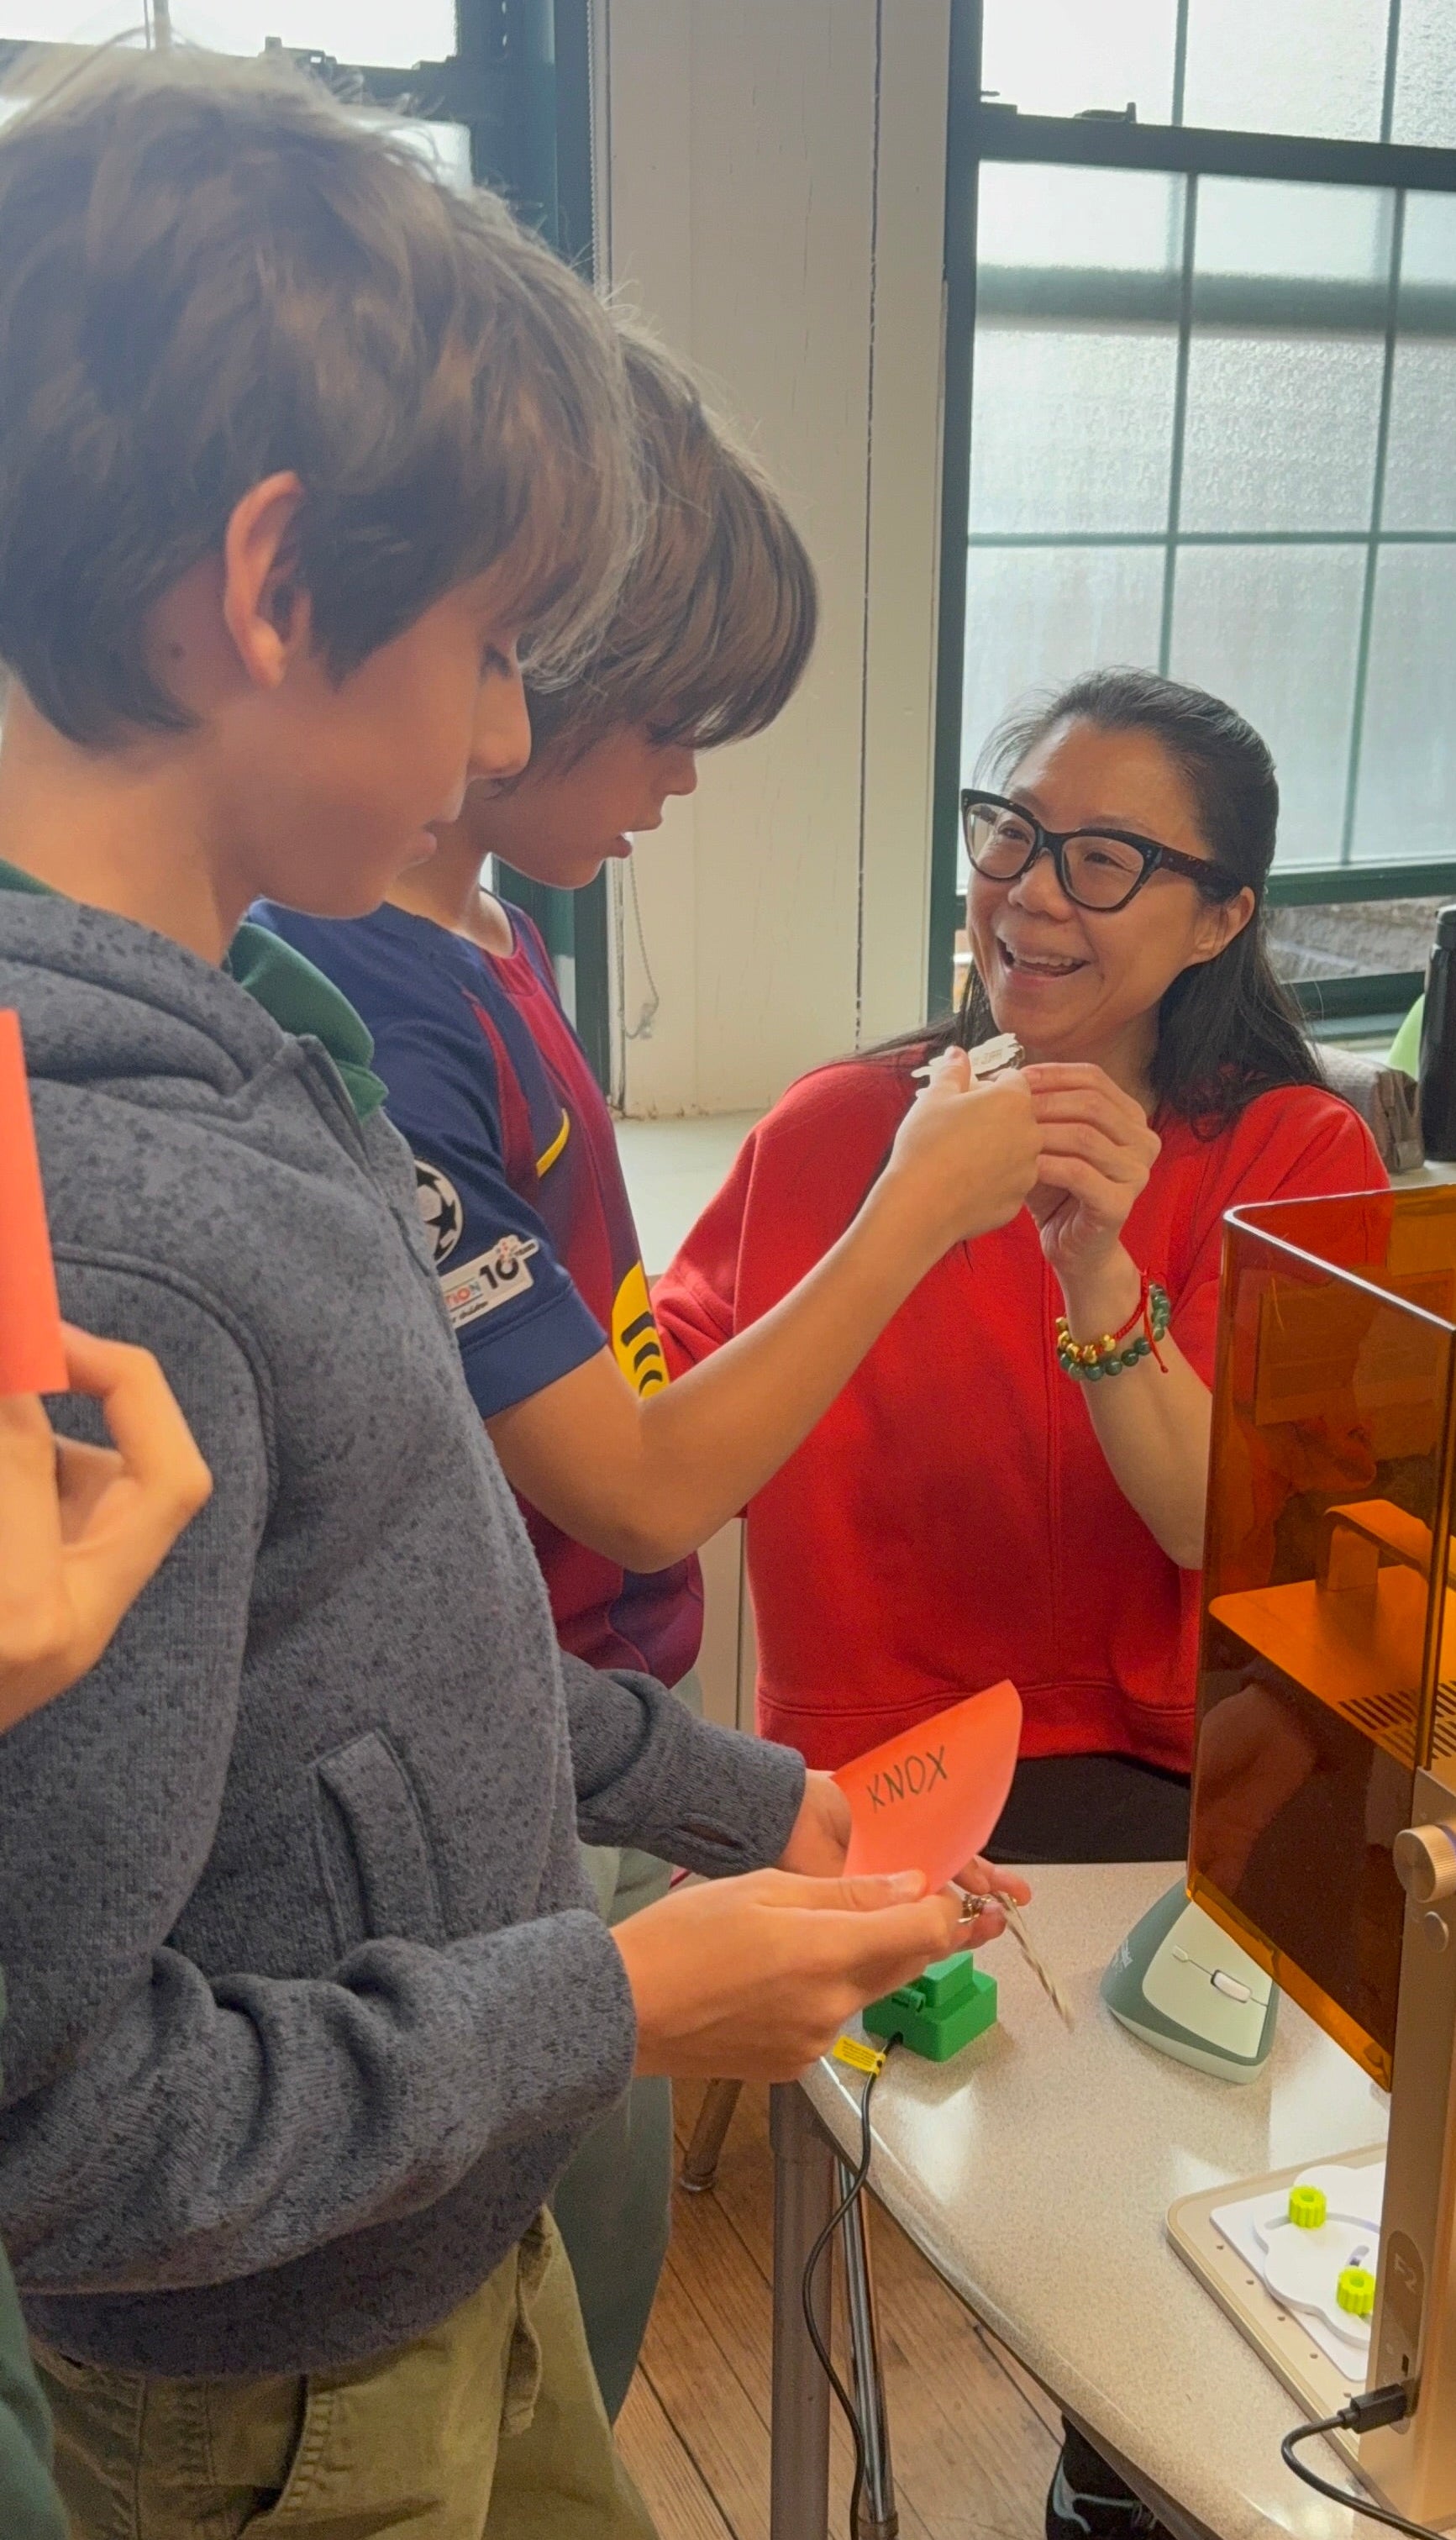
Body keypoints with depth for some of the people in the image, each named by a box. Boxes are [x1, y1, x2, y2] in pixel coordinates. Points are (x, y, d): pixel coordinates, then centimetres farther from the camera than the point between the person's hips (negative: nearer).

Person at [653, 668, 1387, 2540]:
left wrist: (1101, 1281, -27)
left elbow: (1242, 1542, -13)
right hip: (891, 1765, -1)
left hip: (1179, 1755, 2)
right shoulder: (834, 1126, 0)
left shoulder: (1296, 1159, -1)